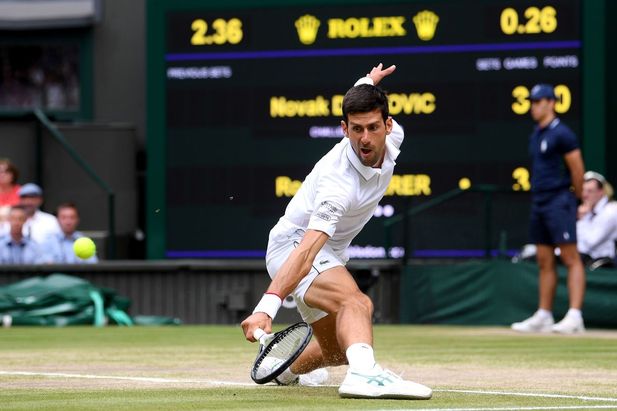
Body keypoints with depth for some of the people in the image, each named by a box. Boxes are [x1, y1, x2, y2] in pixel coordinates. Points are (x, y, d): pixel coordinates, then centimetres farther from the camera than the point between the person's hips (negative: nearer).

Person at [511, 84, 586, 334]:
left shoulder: (561, 134, -10)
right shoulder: (536, 135, 16)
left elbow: (577, 170, -10)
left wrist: (574, 199, -1)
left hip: (559, 202, -9)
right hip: (539, 203, 9)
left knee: (571, 259, -11)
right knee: (544, 262, 11)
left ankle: (575, 316, -17)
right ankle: (543, 316, 15)